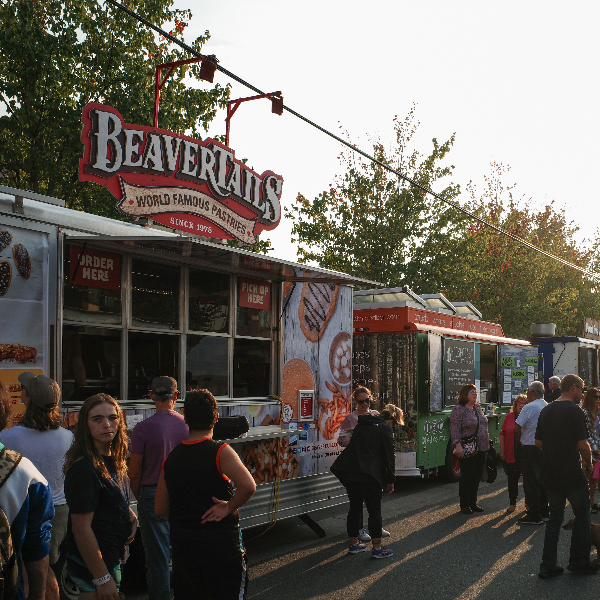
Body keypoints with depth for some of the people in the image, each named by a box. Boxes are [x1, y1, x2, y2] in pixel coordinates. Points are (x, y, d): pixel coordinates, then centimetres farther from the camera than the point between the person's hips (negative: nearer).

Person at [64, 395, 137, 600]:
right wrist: (102, 579, -23)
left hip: (111, 557, 9)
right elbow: (81, 527, -25)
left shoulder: (113, 460, 4)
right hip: (92, 567, -9)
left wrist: (132, 518, 2)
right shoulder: (84, 469, -24)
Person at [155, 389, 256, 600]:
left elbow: (160, 509, 8)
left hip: (182, 545, 5)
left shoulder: (171, 457, 3)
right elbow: (248, 486, -29)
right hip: (220, 544, -5)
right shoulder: (220, 452, -13)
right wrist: (229, 507, -13)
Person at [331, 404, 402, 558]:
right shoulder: (385, 429, -4)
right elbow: (388, 456, -5)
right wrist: (391, 480, 4)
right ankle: (377, 548, 7)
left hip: (348, 471, 7)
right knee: (374, 510, 3)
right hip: (369, 475, -7)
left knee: (355, 507, 17)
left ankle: (354, 544, 26)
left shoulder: (361, 425, 18)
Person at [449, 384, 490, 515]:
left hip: (481, 449, 7)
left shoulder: (477, 408, 14)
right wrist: (457, 445, -24)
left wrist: (486, 443, 19)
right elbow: (455, 429, -16)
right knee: (467, 477, 0)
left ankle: (473, 502, 22)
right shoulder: (458, 410, -9)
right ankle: (464, 505, 9)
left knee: (477, 477, 12)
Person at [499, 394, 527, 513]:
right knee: (512, 478, 7)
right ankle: (512, 503, 19)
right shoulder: (509, 417, 5)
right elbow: (503, 434, 8)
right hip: (511, 454, 2)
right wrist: (502, 451, 4)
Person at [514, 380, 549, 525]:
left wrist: (519, 439, 6)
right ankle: (544, 512, 22)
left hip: (531, 449, -7)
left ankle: (534, 516, -1)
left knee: (531, 482, -2)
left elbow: (516, 428, -15)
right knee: (543, 481, 15)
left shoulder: (529, 407, -14)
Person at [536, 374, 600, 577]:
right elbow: (583, 445, -17)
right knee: (582, 516, 10)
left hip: (550, 474, 7)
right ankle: (579, 562, 17)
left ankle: (548, 565, 10)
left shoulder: (546, 410, 8)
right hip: (572, 475, -6)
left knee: (555, 517, 12)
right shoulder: (575, 411, -14)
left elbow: (538, 442, 11)